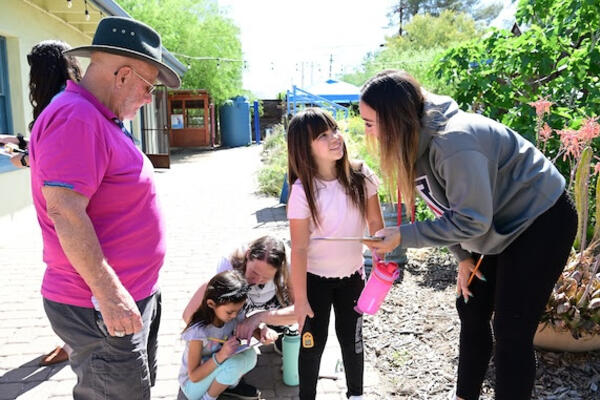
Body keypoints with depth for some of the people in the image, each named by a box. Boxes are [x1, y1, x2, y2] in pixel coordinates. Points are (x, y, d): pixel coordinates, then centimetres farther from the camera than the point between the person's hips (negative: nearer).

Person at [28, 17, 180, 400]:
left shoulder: (97, 119, 12)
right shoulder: (76, 118, -20)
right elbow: (64, 210, -28)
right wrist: (108, 294, -25)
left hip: (132, 295, 10)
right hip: (103, 308, -10)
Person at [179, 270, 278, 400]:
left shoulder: (234, 315, -16)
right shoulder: (198, 331, -30)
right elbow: (193, 376, -22)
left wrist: (264, 331, -25)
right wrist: (220, 355, -37)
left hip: (214, 372, 5)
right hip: (193, 385, -5)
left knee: (249, 355, -21)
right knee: (234, 363, -31)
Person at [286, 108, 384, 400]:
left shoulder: (360, 177, -12)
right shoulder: (302, 190, -21)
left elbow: (376, 224, -3)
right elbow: (299, 248, -19)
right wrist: (300, 299, -16)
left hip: (352, 275, 3)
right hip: (315, 278, -3)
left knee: (351, 339, 17)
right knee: (313, 343, 10)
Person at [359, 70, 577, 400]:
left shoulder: (453, 142, -34)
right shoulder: (416, 139, -6)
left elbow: (470, 221, -30)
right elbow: (447, 205, 3)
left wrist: (403, 236, -29)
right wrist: (463, 257, 3)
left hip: (541, 223, -9)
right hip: (498, 225, 9)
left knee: (511, 331, -5)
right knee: (471, 312, 14)